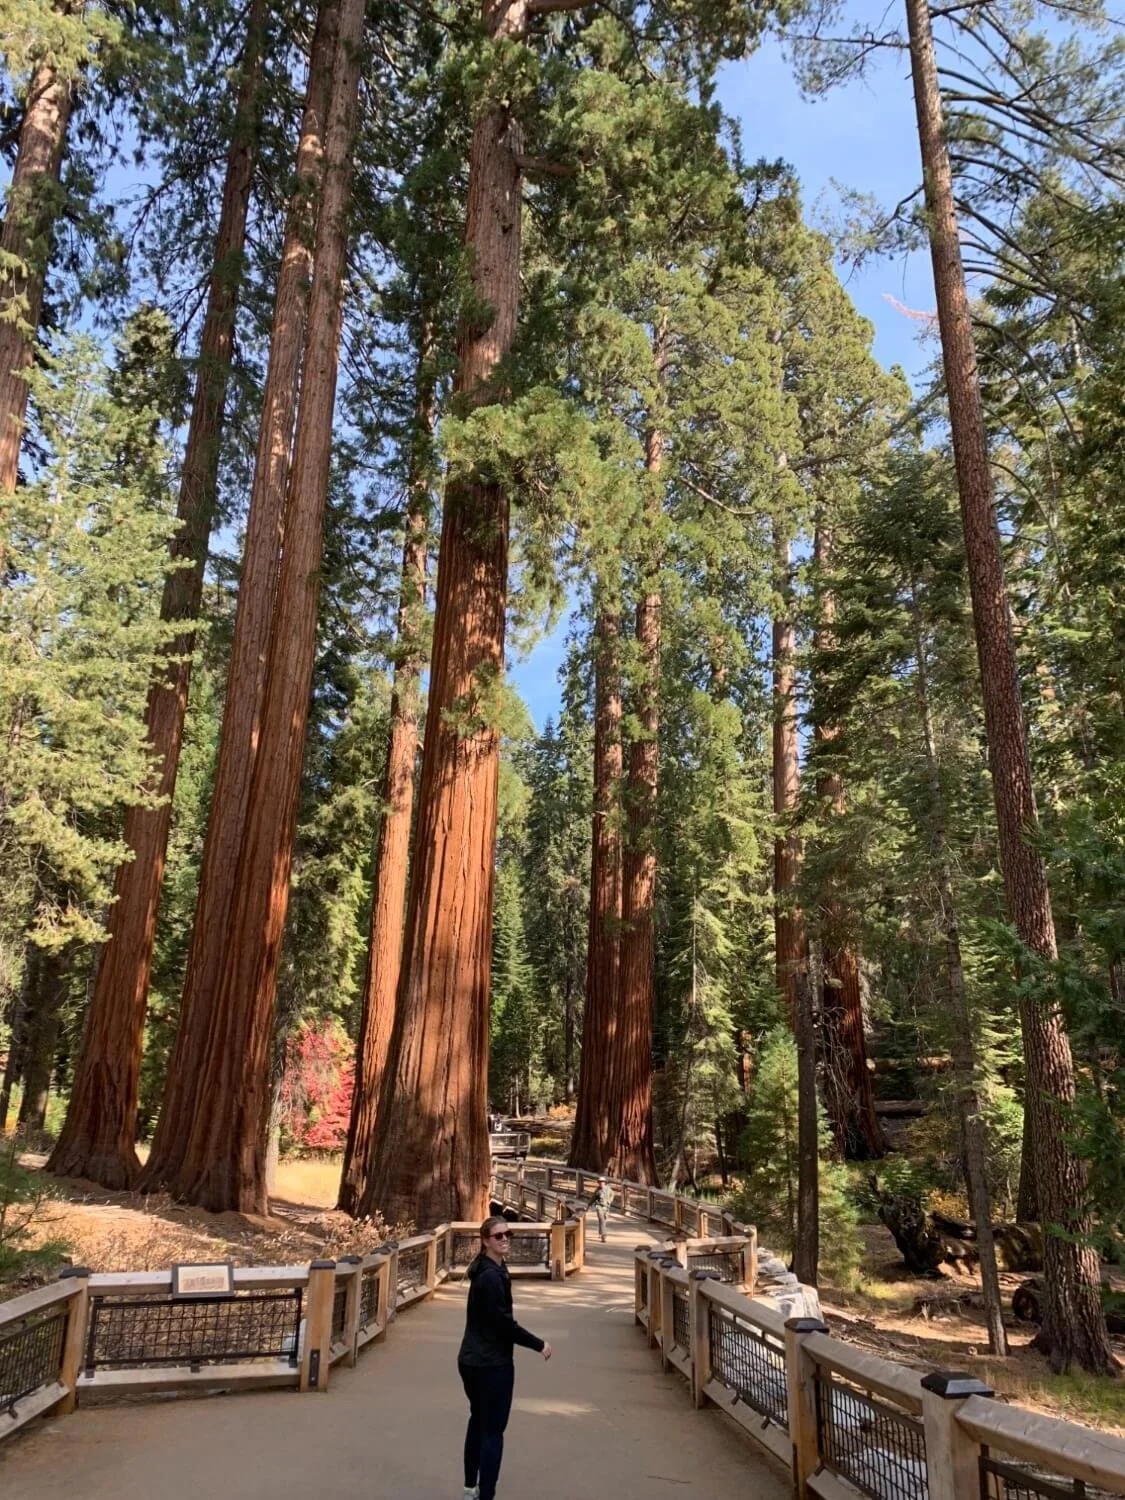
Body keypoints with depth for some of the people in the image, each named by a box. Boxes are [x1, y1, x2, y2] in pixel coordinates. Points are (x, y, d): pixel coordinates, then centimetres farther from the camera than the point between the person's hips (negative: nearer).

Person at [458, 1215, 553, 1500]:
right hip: (492, 1363, -10)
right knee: (493, 1430, -1)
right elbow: (504, 1323, -24)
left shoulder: (491, 1270, 8)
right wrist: (539, 1345, -15)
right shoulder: (491, 1276, -23)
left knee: (478, 1422, 21)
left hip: (473, 1360, 10)